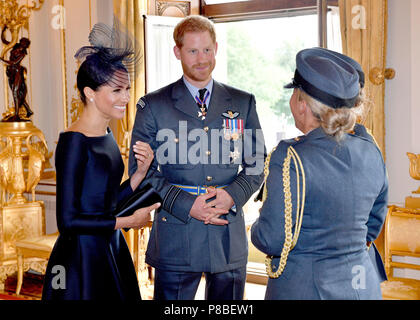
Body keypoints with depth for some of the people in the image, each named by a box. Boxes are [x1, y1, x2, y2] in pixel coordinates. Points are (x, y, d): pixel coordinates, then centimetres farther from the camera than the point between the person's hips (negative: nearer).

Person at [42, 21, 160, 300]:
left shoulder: (106, 135, 6)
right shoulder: (74, 141, -18)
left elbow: (109, 202, 9)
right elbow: (68, 220, -19)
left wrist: (141, 172, -4)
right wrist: (129, 221, -13)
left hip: (112, 250, 8)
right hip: (82, 258, -8)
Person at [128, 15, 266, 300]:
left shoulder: (243, 103, 9)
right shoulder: (153, 106, 1)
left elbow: (257, 164, 10)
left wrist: (233, 196, -10)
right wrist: (186, 204, -14)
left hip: (230, 237, 3)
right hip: (176, 238, -2)